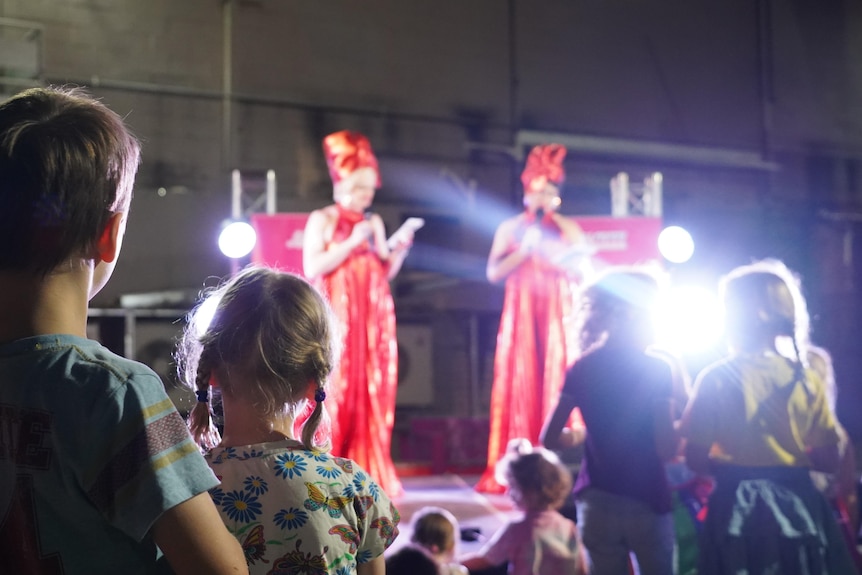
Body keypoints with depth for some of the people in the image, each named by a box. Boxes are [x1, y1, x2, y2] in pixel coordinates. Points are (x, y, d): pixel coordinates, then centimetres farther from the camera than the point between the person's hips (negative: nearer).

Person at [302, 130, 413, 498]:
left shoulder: (374, 223, 16)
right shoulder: (321, 220, 0)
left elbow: (385, 273, 16)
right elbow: (312, 268, -11)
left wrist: (399, 249, -1)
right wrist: (351, 244, -14)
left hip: (373, 319, 5)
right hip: (336, 318, -5)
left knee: (374, 393, 1)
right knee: (334, 392, -8)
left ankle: (370, 473, 5)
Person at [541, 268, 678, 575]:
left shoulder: (582, 368, 3)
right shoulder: (657, 368, -9)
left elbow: (548, 440, 4)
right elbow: (666, 449, -14)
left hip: (596, 501, 4)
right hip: (646, 500, -4)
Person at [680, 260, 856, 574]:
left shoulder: (716, 378, -8)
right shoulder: (805, 380, 0)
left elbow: (695, 458, -8)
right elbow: (828, 460, 1)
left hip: (738, 508, -2)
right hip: (798, 506, 3)